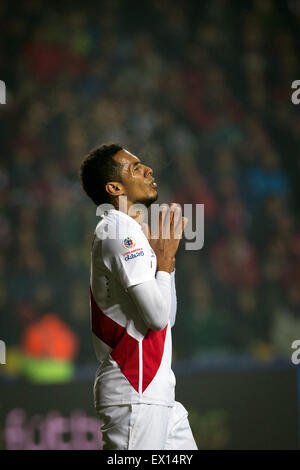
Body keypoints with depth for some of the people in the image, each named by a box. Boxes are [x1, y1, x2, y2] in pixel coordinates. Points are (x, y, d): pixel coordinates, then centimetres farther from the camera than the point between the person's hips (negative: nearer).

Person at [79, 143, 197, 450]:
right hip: (134, 394, -10)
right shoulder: (121, 229, -11)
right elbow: (158, 316, -19)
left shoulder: (131, 231, 20)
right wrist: (165, 258, -5)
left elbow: (168, 318, 21)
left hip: (154, 392, 10)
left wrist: (167, 255, 15)